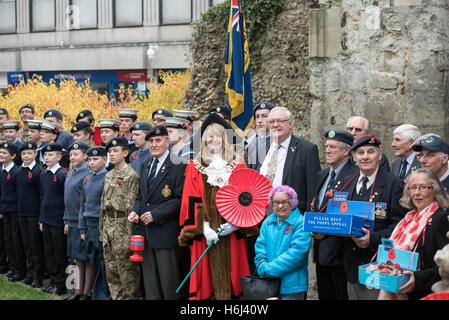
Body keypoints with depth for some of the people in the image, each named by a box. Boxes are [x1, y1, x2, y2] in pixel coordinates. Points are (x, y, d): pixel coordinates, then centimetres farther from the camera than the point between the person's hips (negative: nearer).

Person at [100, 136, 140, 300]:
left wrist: (129, 238, -18)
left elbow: (132, 207, -14)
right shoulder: (108, 176, 15)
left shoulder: (131, 176, -10)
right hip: (108, 227, 8)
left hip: (122, 225, -8)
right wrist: (101, 230, 15)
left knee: (127, 273, -4)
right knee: (111, 273, 11)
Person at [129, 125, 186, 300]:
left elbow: (180, 200, -14)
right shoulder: (146, 165, 15)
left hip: (165, 231, -7)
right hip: (145, 230, 7)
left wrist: (155, 214, -17)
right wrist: (135, 211, 3)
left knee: (168, 278, -1)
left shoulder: (177, 165, -9)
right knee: (149, 279, 12)